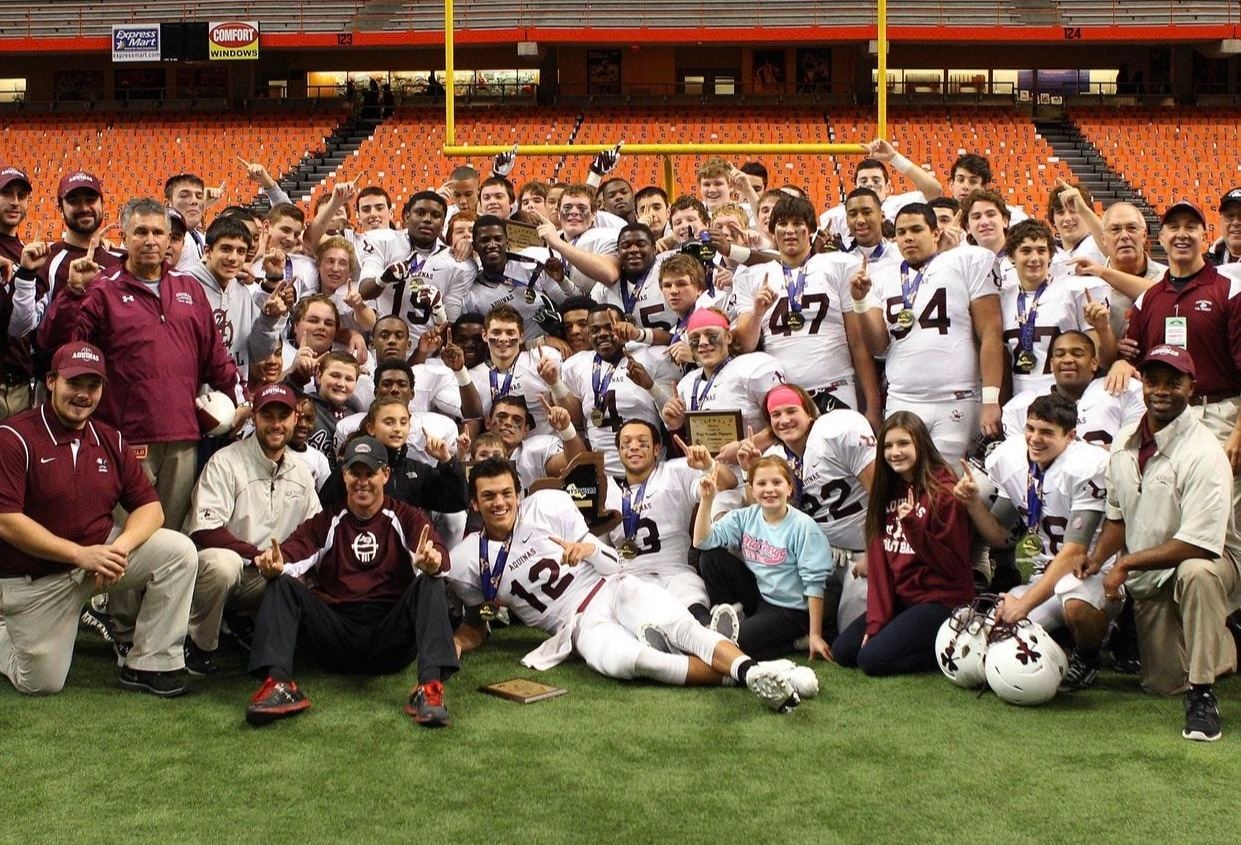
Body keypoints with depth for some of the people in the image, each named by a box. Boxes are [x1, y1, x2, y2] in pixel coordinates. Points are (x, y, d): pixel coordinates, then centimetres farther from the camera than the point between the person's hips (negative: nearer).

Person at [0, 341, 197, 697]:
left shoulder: (110, 440, 2)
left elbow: (150, 507, 1)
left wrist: (121, 547, -21)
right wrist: (81, 554, -25)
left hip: (99, 553, 5)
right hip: (35, 579, -4)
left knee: (179, 550, -17)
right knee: (42, 684, -3)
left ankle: (148, 666, -9)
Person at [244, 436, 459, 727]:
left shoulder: (405, 518, 12)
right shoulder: (326, 523, 17)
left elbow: (437, 555, -9)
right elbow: (293, 553, -3)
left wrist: (432, 561, -35)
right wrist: (275, 565, -29)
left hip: (390, 638, -1)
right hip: (335, 632, 2)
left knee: (430, 585, -25)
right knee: (281, 585, -16)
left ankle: (430, 688, -41)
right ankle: (278, 684, -34)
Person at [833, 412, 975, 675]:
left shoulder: (943, 492, -13)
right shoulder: (887, 492, 8)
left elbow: (954, 565, -15)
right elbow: (878, 560, 3)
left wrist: (913, 525, -27)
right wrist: (876, 621, -4)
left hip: (941, 600, -8)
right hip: (900, 598, 8)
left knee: (873, 658, -19)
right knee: (843, 651, -2)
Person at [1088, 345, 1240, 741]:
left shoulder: (1203, 453, -22)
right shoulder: (1124, 444, 0)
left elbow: (1199, 545, -27)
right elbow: (1117, 516, 12)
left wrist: (1126, 563, -21)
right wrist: (1097, 559, -6)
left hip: (1207, 561, -6)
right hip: (1146, 578, 6)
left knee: (1195, 574, -42)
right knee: (1162, 684, 5)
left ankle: (1203, 695, -30)